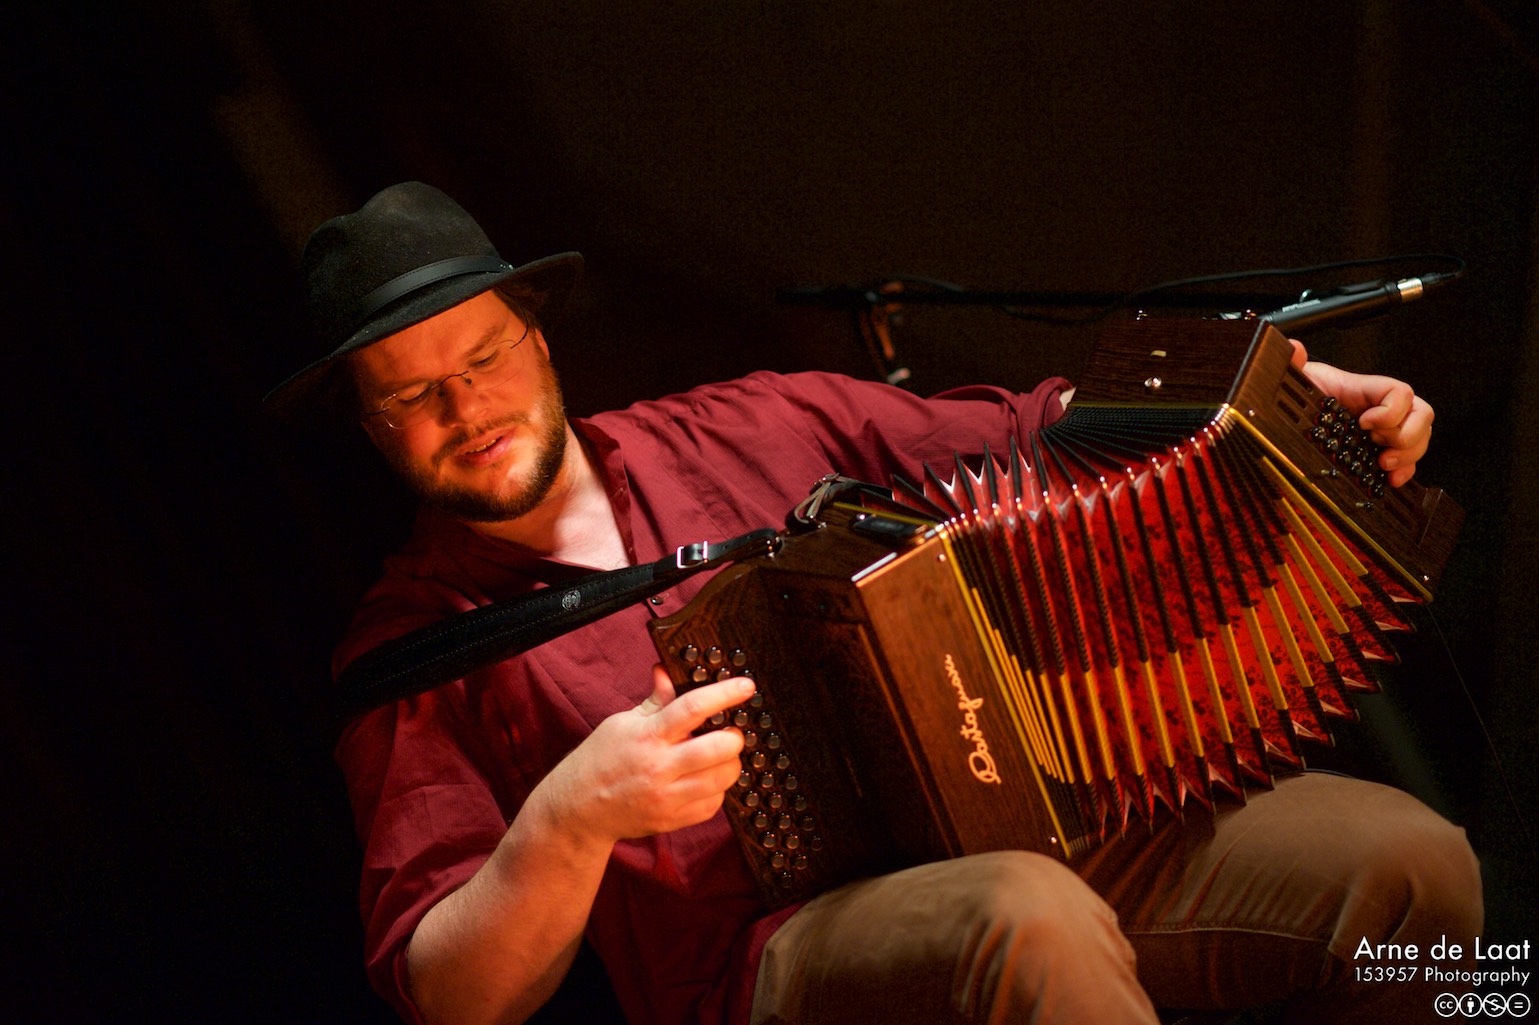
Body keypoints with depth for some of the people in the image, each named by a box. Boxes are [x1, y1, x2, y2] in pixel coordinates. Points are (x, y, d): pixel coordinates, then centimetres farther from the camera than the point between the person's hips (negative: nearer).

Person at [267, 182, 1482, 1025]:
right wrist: (570, 823, -21)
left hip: (1018, 836, 5)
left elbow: (1024, 436, 17)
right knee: (1030, 919, -37)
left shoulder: (747, 426, 15)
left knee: (1404, 855, -15)